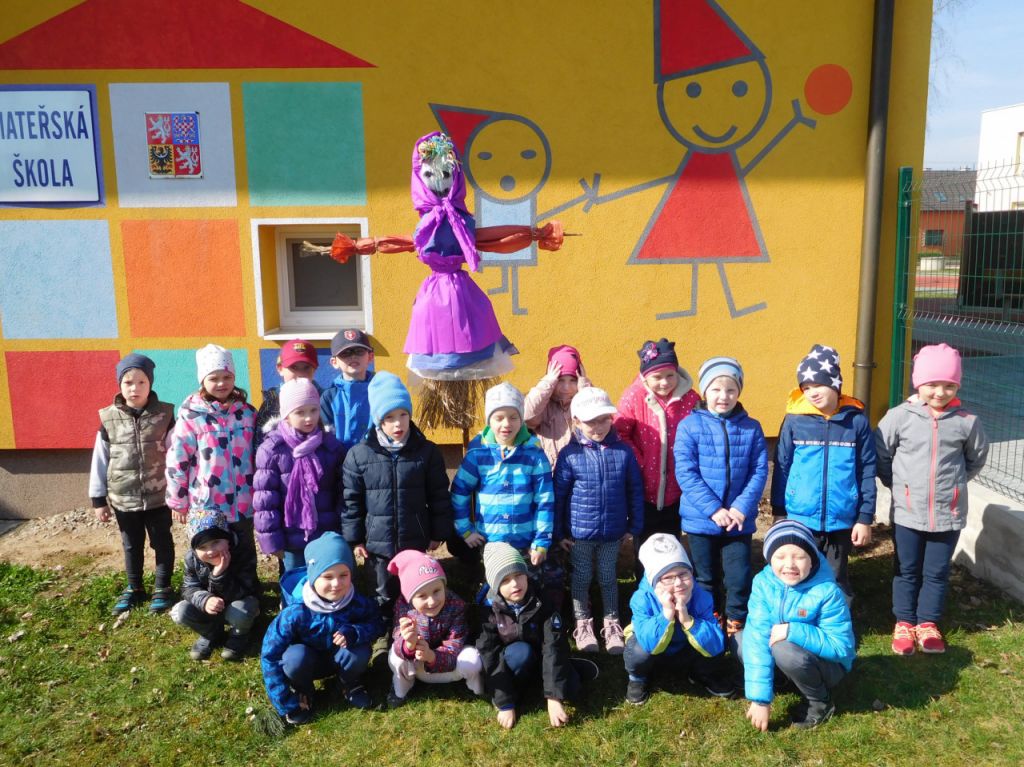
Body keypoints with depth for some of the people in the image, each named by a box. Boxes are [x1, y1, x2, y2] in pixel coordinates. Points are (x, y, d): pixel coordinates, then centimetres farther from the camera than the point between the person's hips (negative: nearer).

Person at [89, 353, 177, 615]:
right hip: (123, 499, 2)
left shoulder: (164, 414, -9)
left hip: (158, 497, -2)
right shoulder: (108, 418, -4)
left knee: (162, 543, 12)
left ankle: (162, 588, 28)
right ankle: (134, 588, 35)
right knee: (131, 546, 18)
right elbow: (100, 460, 2)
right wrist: (98, 498, 4)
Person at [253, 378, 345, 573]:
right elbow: (265, 499, -8)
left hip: (327, 537, 2)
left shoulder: (331, 446, -1)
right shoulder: (272, 450, -9)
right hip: (292, 539, -2)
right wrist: (271, 539, -8)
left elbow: (342, 494, 5)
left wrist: (343, 533, 5)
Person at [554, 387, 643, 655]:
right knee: (581, 578, 15)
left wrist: (634, 526, 5)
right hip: (579, 532, -1)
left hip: (613, 531, 1)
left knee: (609, 578, 16)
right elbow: (558, 495, -5)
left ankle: (612, 625, 32)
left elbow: (635, 491, 3)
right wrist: (559, 532, -3)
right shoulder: (570, 454, -12)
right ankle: (582, 625, 32)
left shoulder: (623, 451, -6)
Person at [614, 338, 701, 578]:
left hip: (675, 492, 2)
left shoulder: (690, 398, -8)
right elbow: (619, 434, -8)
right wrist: (638, 464, -12)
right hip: (643, 491, -1)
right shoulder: (634, 397, -13)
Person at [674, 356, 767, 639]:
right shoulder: (690, 426, -8)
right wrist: (713, 509, -19)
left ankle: (736, 624, 29)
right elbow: (685, 473, -13)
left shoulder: (751, 428, -1)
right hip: (701, 520, -1)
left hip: (740, 520, 1)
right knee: (706, 579, 14)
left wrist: (742, 508, -16)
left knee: (740, 577, 6)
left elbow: (759, 472, -3)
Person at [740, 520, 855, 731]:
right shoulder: (763, 583, -17)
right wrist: (759, 697, -27)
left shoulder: (827, 591, -26)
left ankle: (821, 703, -4)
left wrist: (794, 632, -36)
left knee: (785, 650, -33)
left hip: (827, 664, -4)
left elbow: (841, 646, -25)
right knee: (742, 639, -16)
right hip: (797, 658, 4)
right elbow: (757, 635, -22)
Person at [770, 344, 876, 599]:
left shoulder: (856, 420, -5)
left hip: (841, 520, 0)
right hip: (800, 519, 0)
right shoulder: (795, 419, -5)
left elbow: (867, 471, 0)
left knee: (837, 580, 15)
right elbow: (781, 468, 1)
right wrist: (779, 511, 3)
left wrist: (865, 517, 0)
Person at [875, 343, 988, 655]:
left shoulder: (966, 421, -5)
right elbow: (879, 454, 2)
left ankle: (928, 622, 31)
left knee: (937, 572, 13)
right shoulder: (900, 416, -10)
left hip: (948, 513, 1)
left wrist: (954, 483, 12)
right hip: (907, 512, -1)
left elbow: (977, 457, 13)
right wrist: (897, 484, 3)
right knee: (907, 570, 13)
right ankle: (904, 622, 28)